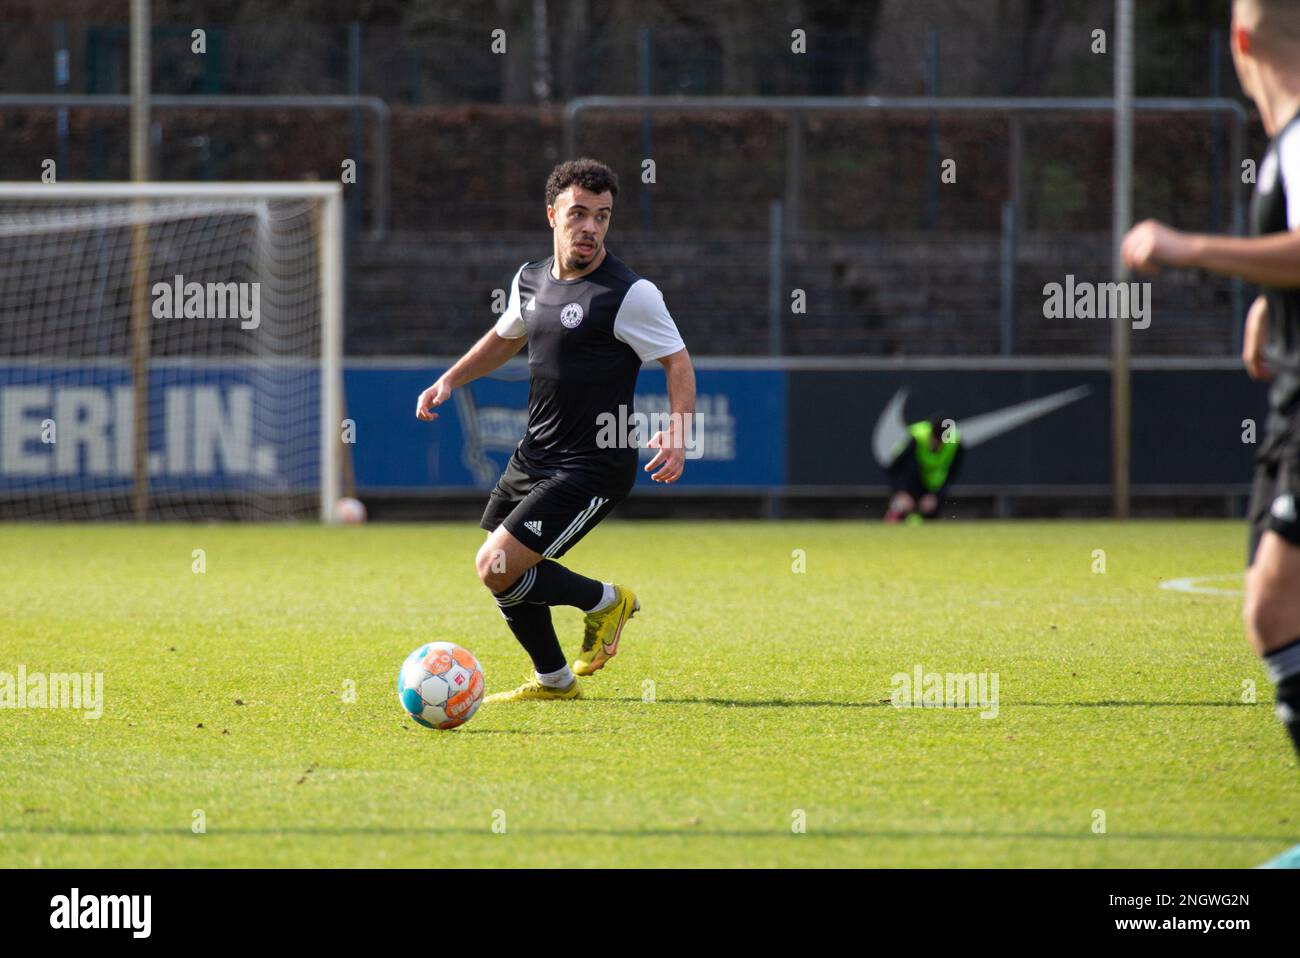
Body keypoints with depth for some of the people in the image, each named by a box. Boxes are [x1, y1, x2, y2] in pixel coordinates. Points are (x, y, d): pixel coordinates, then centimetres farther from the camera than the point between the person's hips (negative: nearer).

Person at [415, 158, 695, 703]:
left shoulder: (629, 294, -16)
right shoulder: (531, 280, 6)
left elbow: (677, 360, -11)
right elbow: (506, 337, 26)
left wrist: (677, 429, -26)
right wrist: (449, 381, 17)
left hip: (592, 469, -8)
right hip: (534, 455, 8)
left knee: (497, 568, -15)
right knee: (498, 570, 14)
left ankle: (604, 601, 9)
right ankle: (553, 681, 34)